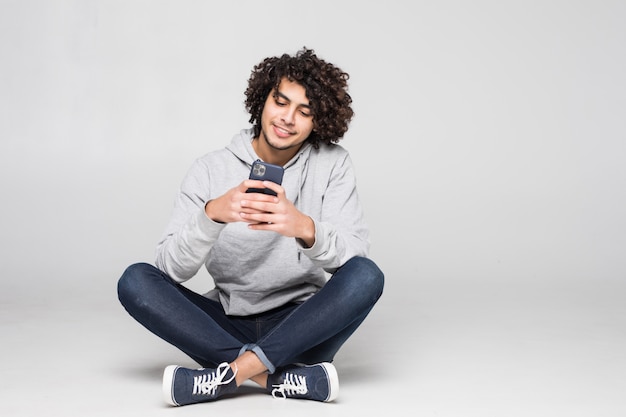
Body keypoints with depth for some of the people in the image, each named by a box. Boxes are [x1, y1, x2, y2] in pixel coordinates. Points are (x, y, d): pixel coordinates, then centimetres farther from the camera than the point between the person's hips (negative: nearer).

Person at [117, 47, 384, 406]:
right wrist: (212, 214, -32)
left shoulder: (332, 164, -2)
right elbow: (171, 269, -12)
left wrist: (306, 228, -36)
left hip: (300, 326, -1)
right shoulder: (211, 169, -2)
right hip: (230, 323, 1)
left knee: (367, 276, -28)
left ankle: (230, 372, -29)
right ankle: (286, 378, -29)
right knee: (135, 281, -21)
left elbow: (357, 255, -15)